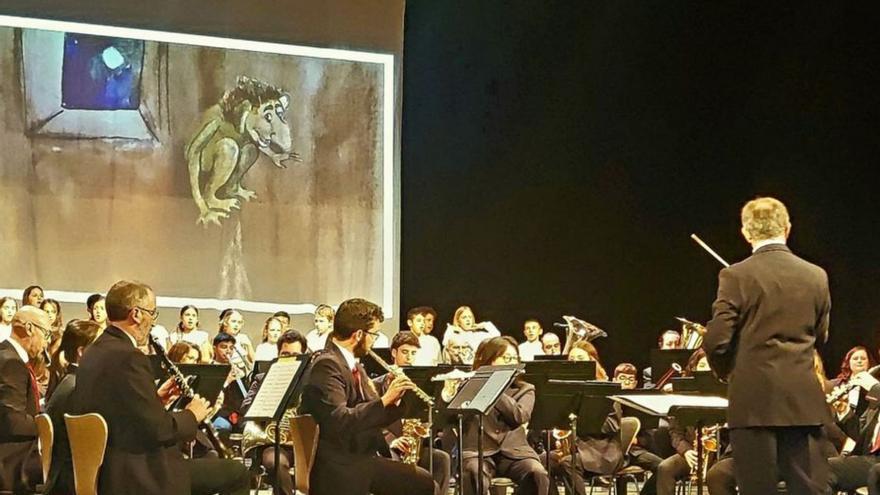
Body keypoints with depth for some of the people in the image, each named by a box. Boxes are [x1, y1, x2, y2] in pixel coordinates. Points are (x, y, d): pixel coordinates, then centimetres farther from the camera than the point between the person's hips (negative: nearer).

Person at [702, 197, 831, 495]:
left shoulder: (736, 276, -8)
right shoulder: (816, 277, 4)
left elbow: (716, 341, -9)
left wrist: (724, 371, 11)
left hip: (755, 401, -3)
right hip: (804, 403, 3)